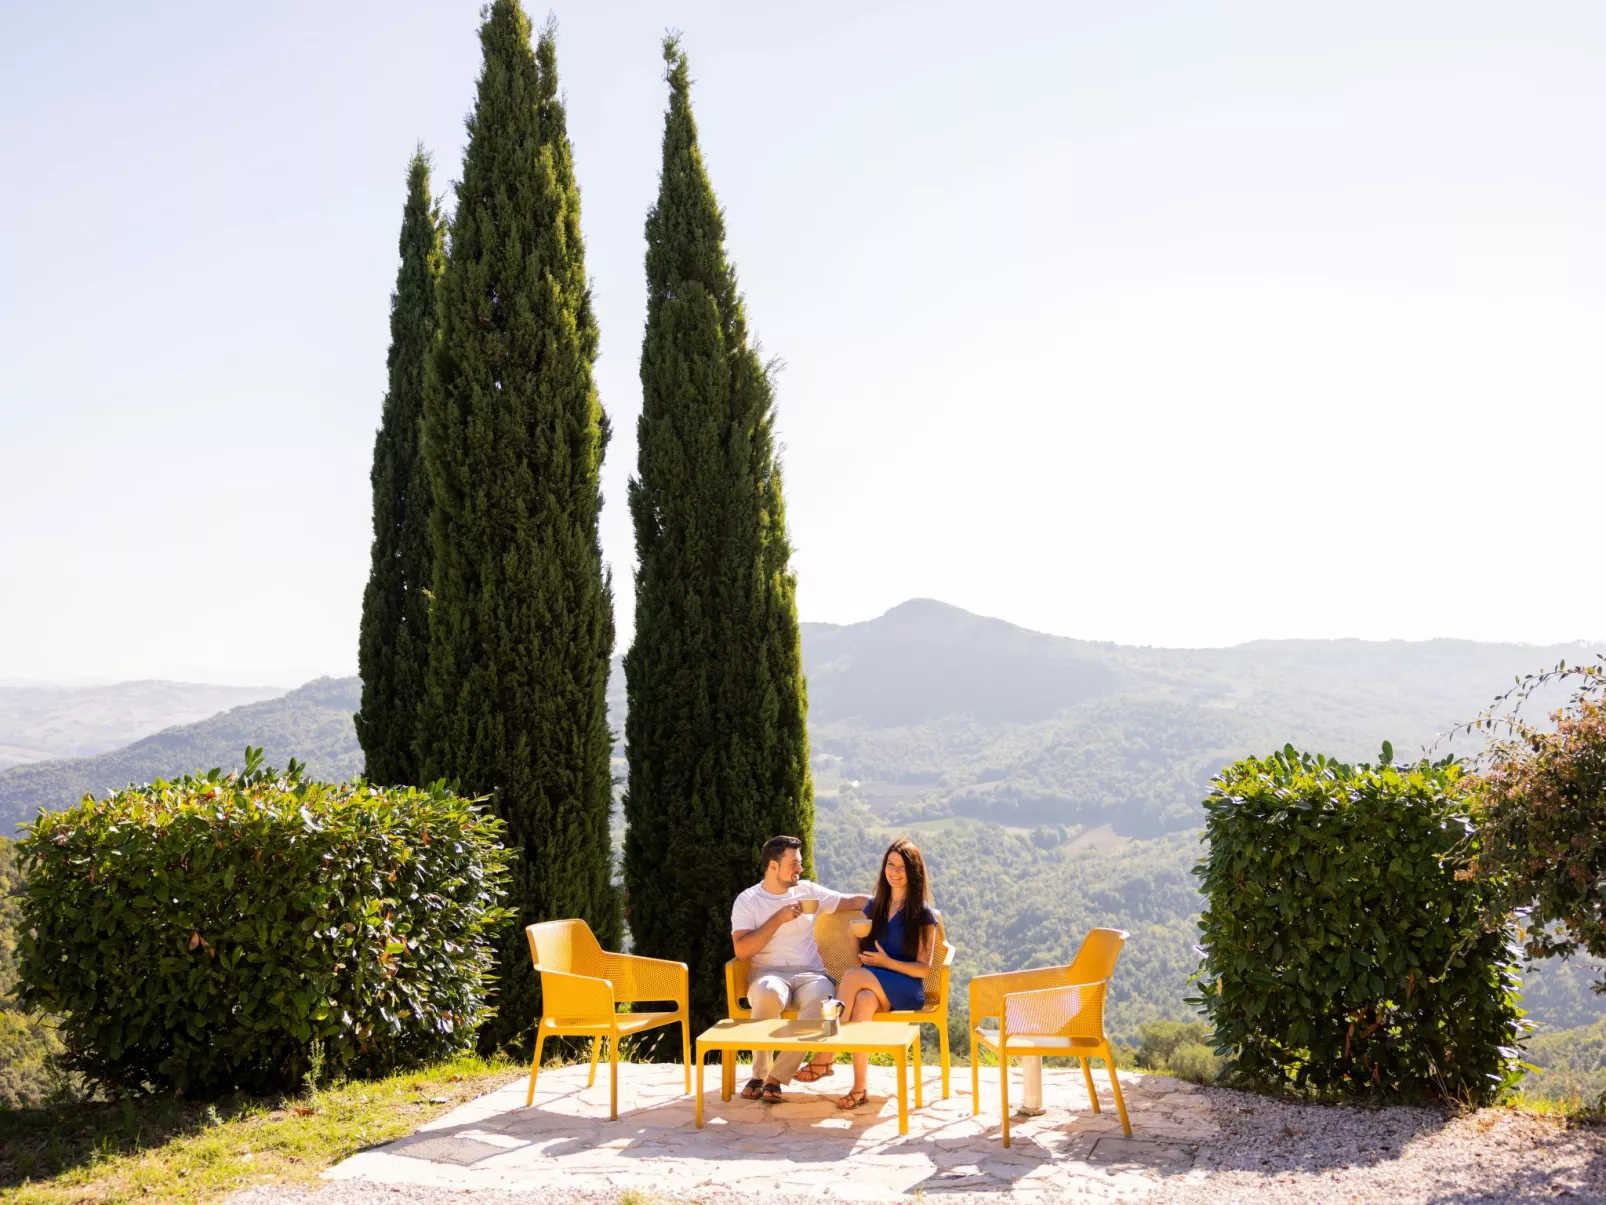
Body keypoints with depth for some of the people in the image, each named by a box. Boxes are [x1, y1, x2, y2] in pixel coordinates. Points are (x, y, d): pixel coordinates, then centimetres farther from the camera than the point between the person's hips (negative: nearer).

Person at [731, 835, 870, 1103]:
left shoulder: (807, 890, 13)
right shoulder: (747, 900, 2)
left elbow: (852, 901, 20)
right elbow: (742, 951, -10)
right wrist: (779, 918, -12)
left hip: (810, 973, 2)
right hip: (769, 973, -2)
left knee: (820, 1000, -35)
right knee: (769, 994, -40)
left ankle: (776, 1078, -27)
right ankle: (759, 1074, -21)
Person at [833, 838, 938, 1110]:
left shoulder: (923, 914, 4)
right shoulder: (873, 907, 19)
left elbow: (924, 969, -2)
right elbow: (862, 952, 24)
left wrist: (887, 962, -13)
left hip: (907, 990, -4)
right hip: (873, 985, 4)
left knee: (853, 977, -33)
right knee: (863, 1000, -36)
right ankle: (859, 1088, -40)